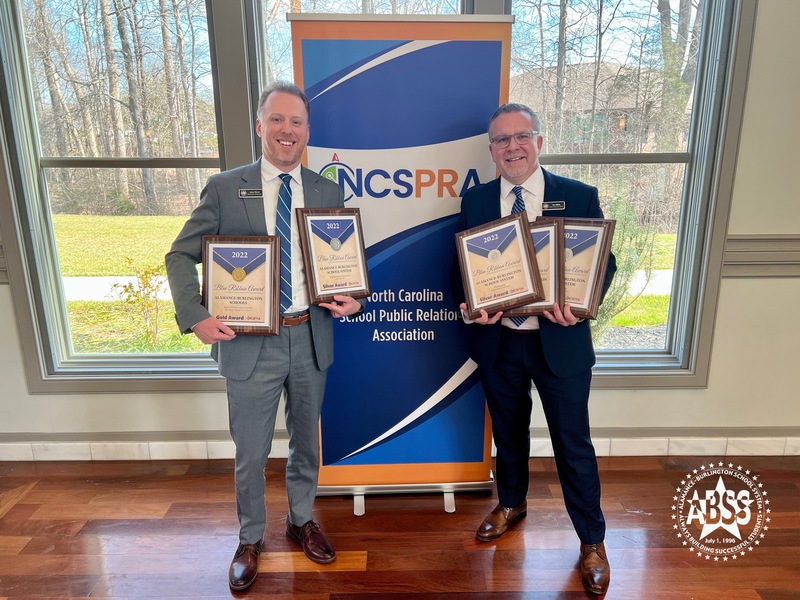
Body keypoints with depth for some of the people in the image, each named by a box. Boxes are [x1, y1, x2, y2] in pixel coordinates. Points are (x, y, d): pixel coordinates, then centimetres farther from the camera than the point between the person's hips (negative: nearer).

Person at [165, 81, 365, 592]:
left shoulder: (329, 192, 4)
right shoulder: (224, 188, -3)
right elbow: (181, 255, -1)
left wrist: (354, 299, -10)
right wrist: (195, 315, -15)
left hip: (310, 338, 3)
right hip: (249, 342, -2)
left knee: (307, 442, 20)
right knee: (250, 453, 11)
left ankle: (302, 521, 44)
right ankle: (251, 539, 37)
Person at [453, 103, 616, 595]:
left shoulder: (580, 196, -5)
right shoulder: (475, 201, 1)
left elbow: (604, 263, -3)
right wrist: (471, 304, -16)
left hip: (560, 341, -2)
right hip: (498, 340, 3)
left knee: (573, 442, 9)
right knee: (508, 431, 22)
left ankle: (592, 540, 33)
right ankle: (511, 503, 49)